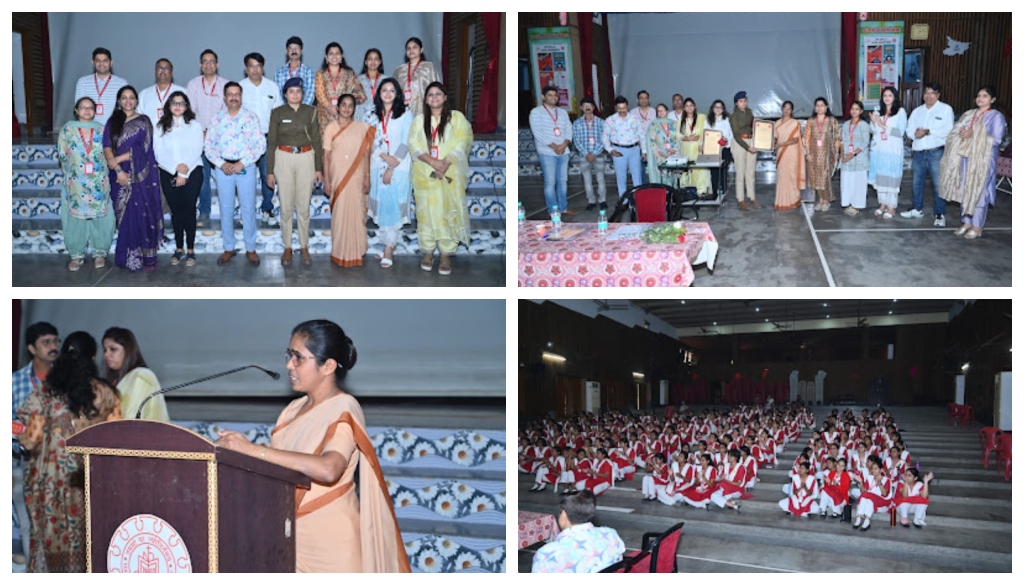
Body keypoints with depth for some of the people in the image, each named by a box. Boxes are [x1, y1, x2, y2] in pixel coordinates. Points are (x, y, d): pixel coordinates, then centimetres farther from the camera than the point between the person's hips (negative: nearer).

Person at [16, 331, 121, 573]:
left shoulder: (44, 392, -3)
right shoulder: (105, 393, -2)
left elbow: (31, 440, -4)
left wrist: (18, 434, 18)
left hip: (52, 481, 0)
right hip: (91, 481, 0)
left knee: (52, 540, 9)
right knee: (86, 542, 10)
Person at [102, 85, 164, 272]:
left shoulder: (143, 122, 3)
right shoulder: (112, 122, 11)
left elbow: (141, 149, -8)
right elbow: (107, 147, 0)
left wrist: (116, 159, -9)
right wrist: (118, 170, -14)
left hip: (141, 176, -3)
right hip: (121, 177, 3)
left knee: (143, 215, -4)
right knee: (125, 216, 3)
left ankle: (148, 257, 1)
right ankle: (128, 256, 9)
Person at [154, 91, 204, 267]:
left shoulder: (194, 125, 2)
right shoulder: (160, 127, 8)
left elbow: (197, 152, -4)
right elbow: (159, 153, -1)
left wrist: (184, 173, -10)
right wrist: (176, 167, -14)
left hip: (192, 173, -2)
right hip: (168, 173, 2)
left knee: (189, 210, -3)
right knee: (175, 211, 5)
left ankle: (190, 250, 3)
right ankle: (179, 248, 14)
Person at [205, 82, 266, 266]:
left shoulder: (251, 118, 0)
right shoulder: (217, 119, 6)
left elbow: (261, 145, -5)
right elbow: (208, 146, 5)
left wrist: (243, 163, -13)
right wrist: (221, 164, -10)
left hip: (246, 167, -2)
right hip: (223, 168, 2)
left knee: (248, 208, 1)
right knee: (226, 209, 8)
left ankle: (250, 249, 12)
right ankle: (228, 248, 18)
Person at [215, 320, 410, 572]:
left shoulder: (343, 409, -11)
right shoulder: (294, 409, 11)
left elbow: (328, 469, -29)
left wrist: (254, 450, -30)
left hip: (328, 540, -6)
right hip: (290, 535, 6)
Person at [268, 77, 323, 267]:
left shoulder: (310, 112, 4)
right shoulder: (277, 113, 2)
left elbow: (316, 141, 6)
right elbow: (271, 142, 3)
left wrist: (319, 168, 2)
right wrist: (270, 171, 0)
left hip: (306, 159, 1)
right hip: (283, 159, -1)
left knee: (304, 206, 4)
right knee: (286, 206, 2)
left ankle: (304, 247, 15)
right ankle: (287, 248, 12)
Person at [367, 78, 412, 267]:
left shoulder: (405, 115, -1)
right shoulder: (374, 116, 12)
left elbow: (405, 143, -6)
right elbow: (369, 141, 5)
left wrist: (392, 168, -12)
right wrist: (385, 156, -14)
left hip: (399, 167, -4)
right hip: (378, 166, 4)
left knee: (394, 206, -7)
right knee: (381, 206, 3)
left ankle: (389, 248, -5)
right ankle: (389, 245, 12)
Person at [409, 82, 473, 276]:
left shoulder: (457, 117, 4)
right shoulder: (419, 120, 10)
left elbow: (463, 143, -6)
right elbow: (414, 145, -1)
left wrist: (446, 162, -19)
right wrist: (432, 162, -16)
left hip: (450, 174, -2)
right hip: (425, 174, 2)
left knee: (448, 212, -3)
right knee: (426, 211, 4)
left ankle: (446, 254, 0)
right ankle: (427, 251, 14)